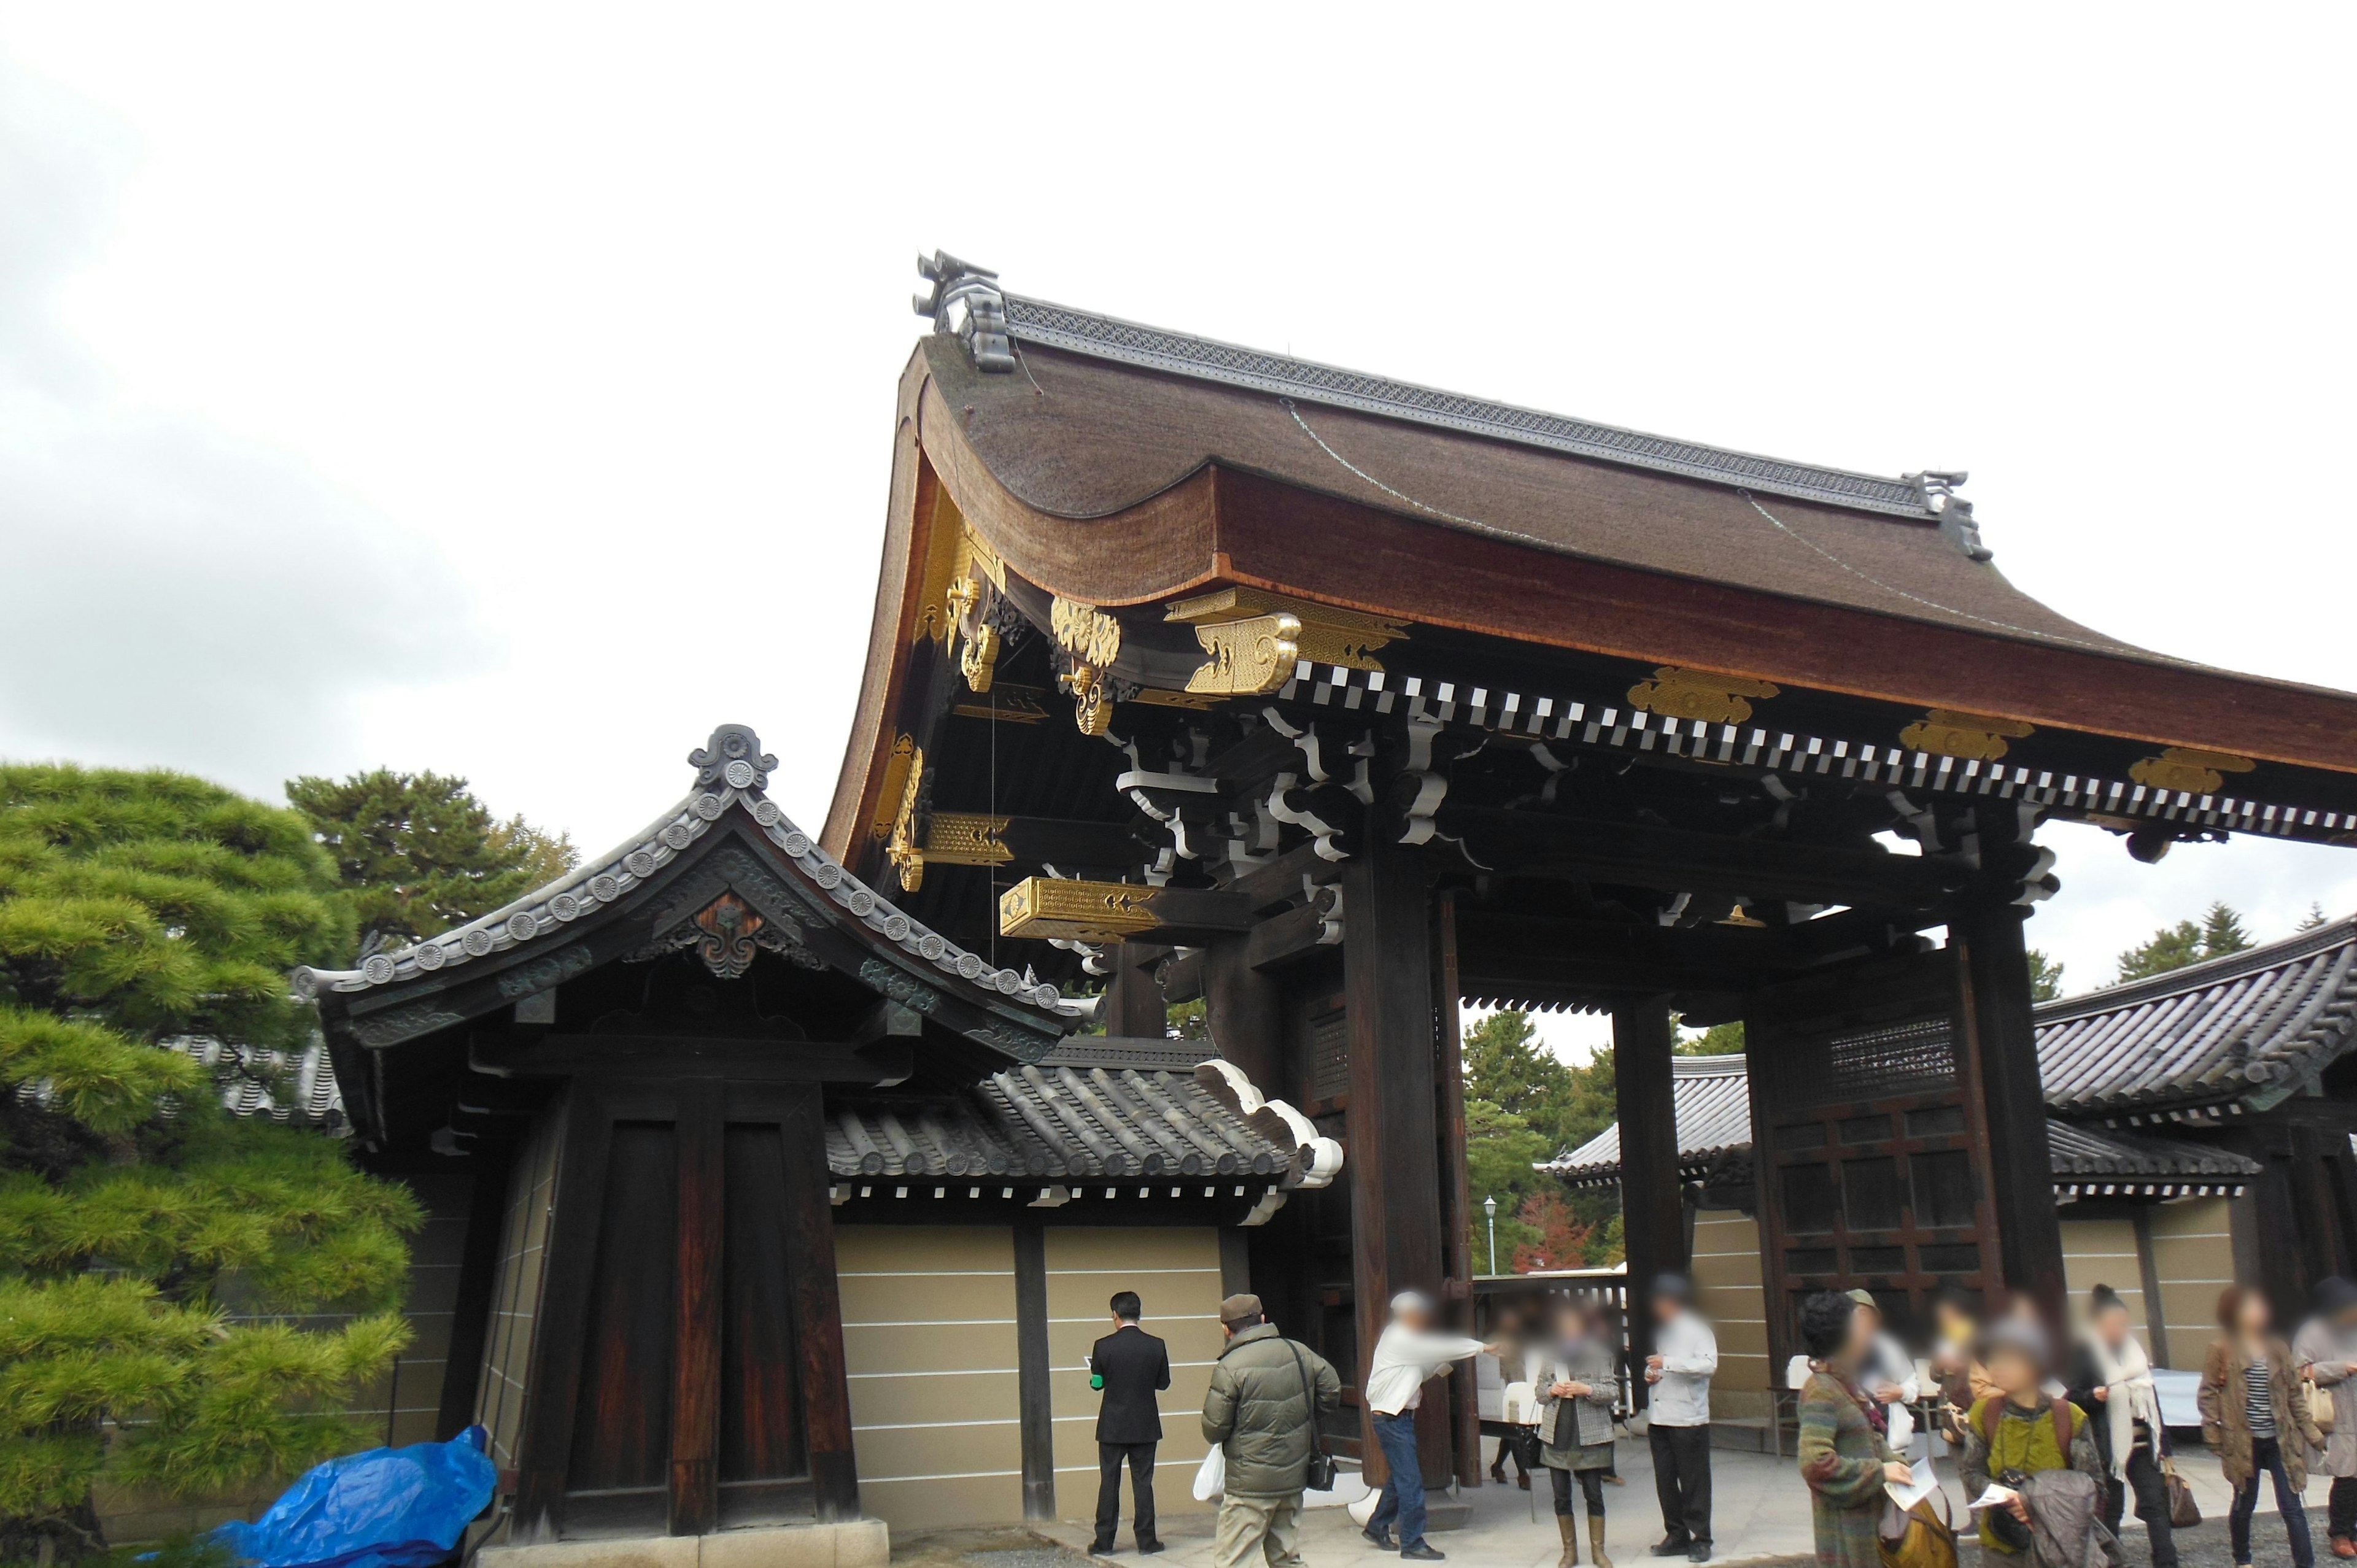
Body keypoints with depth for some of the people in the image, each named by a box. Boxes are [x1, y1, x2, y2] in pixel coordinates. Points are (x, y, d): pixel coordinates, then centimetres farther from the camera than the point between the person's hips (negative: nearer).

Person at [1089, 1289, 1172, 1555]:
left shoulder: (1103, 1346, -12)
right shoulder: (1156, 1346, -7)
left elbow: (1097, 1383, -3)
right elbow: (1163, 1383, 2)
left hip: (1112, 1426, -1)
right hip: (1145, 1426, 1)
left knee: (1109, 1483, 8)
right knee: (1143, 1482, 8)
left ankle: (1104, 1540, 12)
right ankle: (1146, 1540, 10)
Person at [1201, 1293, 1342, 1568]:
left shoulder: (1229, 1368, -16)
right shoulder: (1300, 1353, 2)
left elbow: (1213, 1430, -13)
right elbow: (1332, 1393, 11)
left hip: (1250, 1485, -6)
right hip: (1294, 1476, 6)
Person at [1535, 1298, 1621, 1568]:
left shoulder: (1600, 1354, -1)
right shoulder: (1551, 1356, 8)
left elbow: (1614, 1392, -3)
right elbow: (1539, 1391, 14)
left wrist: (1587, 1390, -17)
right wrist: (1552, 1390, -7)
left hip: (1591, 1436, -3)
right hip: (1556, 1434, 3)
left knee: (1594, 1494, 3)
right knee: (1561, 1495, 7)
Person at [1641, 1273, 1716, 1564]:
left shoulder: (1697, 1330, -5)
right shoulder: (1663, 1330, 18)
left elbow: (1709, 1364, -20)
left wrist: (1667, 1363, -23)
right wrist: (1651, 1373, 10)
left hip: (1689, 1418, -7)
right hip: (1659, 1417, 7)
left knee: (1694, 1483, -1)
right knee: (1665, 1481, 8)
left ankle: (1700, 1540, 7)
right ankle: (1677, 1536, 17)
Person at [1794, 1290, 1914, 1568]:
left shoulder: (1845, 1384, 10)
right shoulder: (1821, 1391, -20)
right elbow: (1814, 1462, -28)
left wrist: (1895, 1463, 2)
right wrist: (1880, 1471, -21)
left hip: (1869, 1519, 9)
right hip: (1845, 1526, -9)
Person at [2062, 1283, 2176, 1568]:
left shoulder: (2134, 1347, 14)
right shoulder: (2084, 1352, -6)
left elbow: (2150, 1393, 19)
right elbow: (2071, 1398, -6)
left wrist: (2160, 1438, 16)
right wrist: (2094, 1396, -26)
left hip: (2142, 1442, 5)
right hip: (2108, 1445, -5)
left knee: (2155, 1503, 0)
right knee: (2110, 1509, 1)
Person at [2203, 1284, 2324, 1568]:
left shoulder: (2278, 1349, 6)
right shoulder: (2222, 1350, -5)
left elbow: (2295, 1393, 11)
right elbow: (2208, 1393, -4)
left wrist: (2310, 1430, 8)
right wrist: (2213, 1435, -9)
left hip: (2279, 1440, 2)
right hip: (2243, 1441, -2)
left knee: (2292, 1507, -2)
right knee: (2244, 1504, 12)